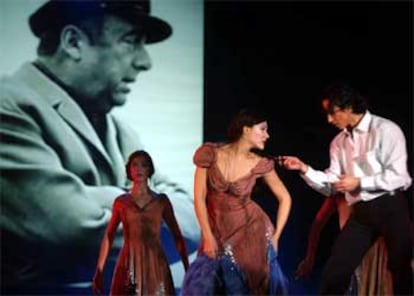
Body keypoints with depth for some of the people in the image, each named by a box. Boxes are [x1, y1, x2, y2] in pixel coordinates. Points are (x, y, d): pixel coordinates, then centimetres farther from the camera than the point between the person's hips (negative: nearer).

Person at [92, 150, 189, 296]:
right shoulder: (121, 202, 6)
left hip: (156, 265, 0)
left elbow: (177, 236, 6)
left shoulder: (162, 201, 5)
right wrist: (99, 271, 7)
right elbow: (108, 237, 11)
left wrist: (188, 270, 0)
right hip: (128, 266, 0)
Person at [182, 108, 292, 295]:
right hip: (218, 233, 0)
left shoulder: (260, 165, -7)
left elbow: (284, 198, 5)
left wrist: (275, 236, 0)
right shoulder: (210, 154, -10)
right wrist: (208, 237, -10)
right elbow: (199, 197, -7)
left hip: (250, 231, 0)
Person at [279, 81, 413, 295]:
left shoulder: (386, 130, -7)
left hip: (390, 208, -5)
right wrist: (304, 169, -5)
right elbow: (330, 187, 9)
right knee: (334, 273, 1)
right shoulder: (339, 142, 13)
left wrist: (359, 183, -14)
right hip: (361, 213, 6)